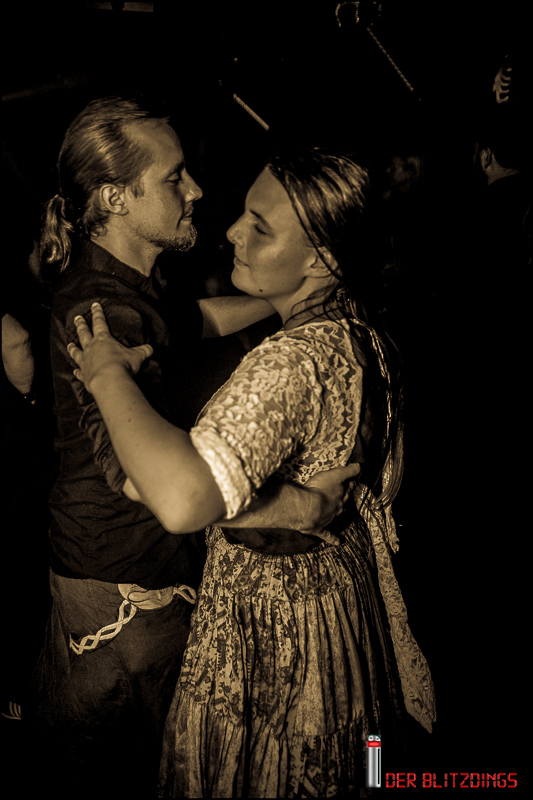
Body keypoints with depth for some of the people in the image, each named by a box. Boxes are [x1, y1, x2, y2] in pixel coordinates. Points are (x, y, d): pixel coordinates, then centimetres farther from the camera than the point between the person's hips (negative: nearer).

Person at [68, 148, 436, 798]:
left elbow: (182, 501, -49)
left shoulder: (293, 362, -34)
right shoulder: (362, 335, -3)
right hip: (347, 592, 8)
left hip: (271, 630, -8)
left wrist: (109, 375, -35)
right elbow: (383, 481, 9)